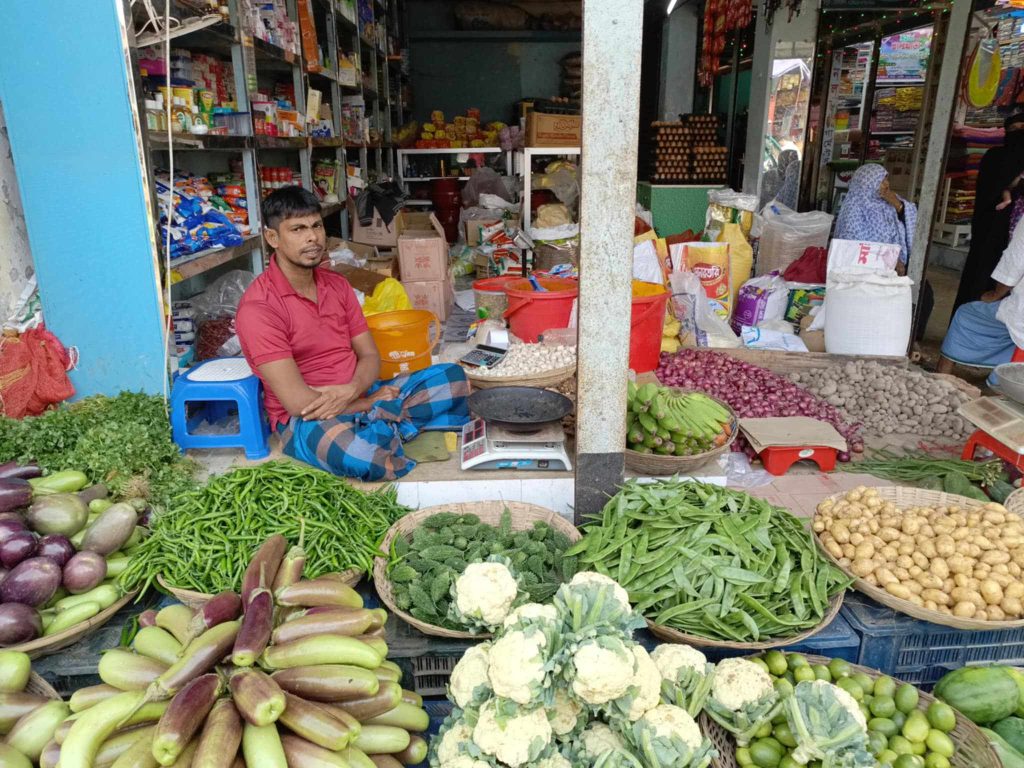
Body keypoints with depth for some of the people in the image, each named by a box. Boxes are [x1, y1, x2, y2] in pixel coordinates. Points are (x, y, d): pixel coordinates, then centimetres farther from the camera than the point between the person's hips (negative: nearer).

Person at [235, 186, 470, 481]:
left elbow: (370, 355, 7)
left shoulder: (337, 284, 8)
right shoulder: (258, 307, -16)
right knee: (360, 454, -40)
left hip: (359, 396, 7)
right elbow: (298, 402, -21)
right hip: (307, 418, -6)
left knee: (453, 376, -1)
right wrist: (371, 404, -11)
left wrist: (351, 391, -16)